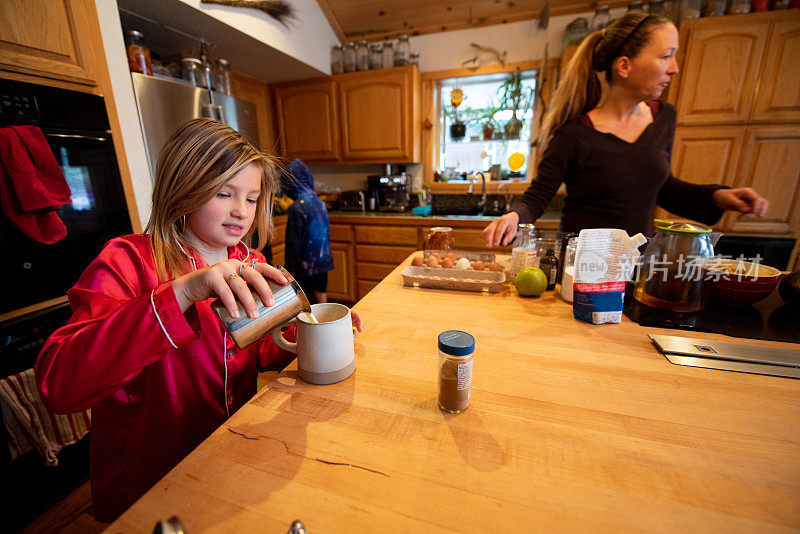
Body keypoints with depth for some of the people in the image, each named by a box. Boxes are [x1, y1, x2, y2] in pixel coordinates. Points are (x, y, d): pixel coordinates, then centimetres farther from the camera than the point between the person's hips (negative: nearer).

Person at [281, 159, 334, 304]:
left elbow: (293, 242, -15)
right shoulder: (319, 202, 4)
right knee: (321, 296, 17)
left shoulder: (296, 208, -16)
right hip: (323, 260, 7)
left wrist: (289, 269, -7)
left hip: (306, 263, -6)